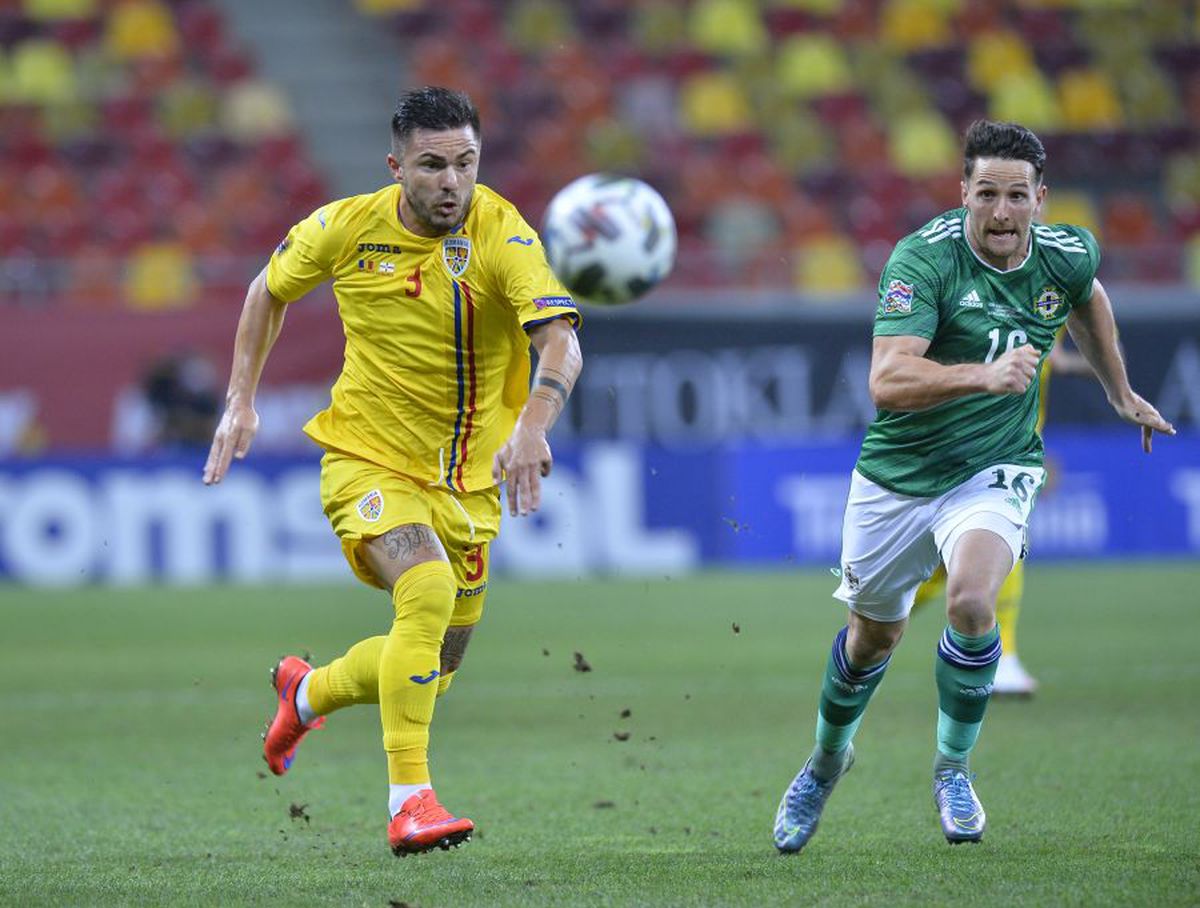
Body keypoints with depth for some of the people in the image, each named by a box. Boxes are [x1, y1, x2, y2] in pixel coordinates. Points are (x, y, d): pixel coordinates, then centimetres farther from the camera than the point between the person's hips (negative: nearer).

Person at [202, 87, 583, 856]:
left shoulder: (503, 234, -18)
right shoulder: (348, 228, -10)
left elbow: (560, 341, -32)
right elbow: (271, 288, 11)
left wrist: (532, 427, -50)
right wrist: (242, 401, 6)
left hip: (466, 476, 2)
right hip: (367, 456, -2)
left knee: (437, 665, 13)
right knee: (428, 591, -30)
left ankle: (309, 692, 44)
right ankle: (410, 800, -26)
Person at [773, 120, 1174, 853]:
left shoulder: (1067, 255, -7)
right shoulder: (924, 258, -22)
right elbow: (887, 380, -33)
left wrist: (1120, 392, 30)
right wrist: (984, 375, -48)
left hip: (994, 470, 1)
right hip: (898, 473, -1)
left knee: (971, 601, -27)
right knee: (875, 632, 17)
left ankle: (953, 767, -4)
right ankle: (827, 759, 48)